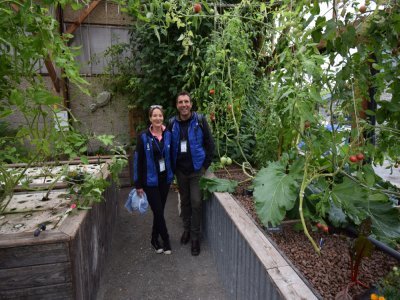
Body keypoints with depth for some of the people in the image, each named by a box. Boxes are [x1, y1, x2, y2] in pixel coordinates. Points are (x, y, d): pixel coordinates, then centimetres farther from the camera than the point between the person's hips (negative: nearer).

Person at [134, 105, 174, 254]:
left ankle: (155, 239, 33)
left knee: (159, 211, 14)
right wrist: (138, 184, -8)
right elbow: (138, 161, -9)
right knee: (158, 211, 2)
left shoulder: (168, 135, 0)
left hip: (165, 179, 4)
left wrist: (172, 175, 3)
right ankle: (166, 241, 22)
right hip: (150, 180, -3)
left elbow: (171, 156, 7)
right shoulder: (143, 137, -10)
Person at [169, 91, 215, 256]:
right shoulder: (172, 123, 0)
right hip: (180, 170, 3)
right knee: (184, 201, 16)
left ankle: (195, 237, 16)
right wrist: (172, 167, 3)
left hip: (196, 170, -3)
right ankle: (186, 229, 37)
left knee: (196, 203, -1)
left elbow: (209, 144, -4)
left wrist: (206, 165, -6)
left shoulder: (200, 120, -8)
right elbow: (169, 146, 7)